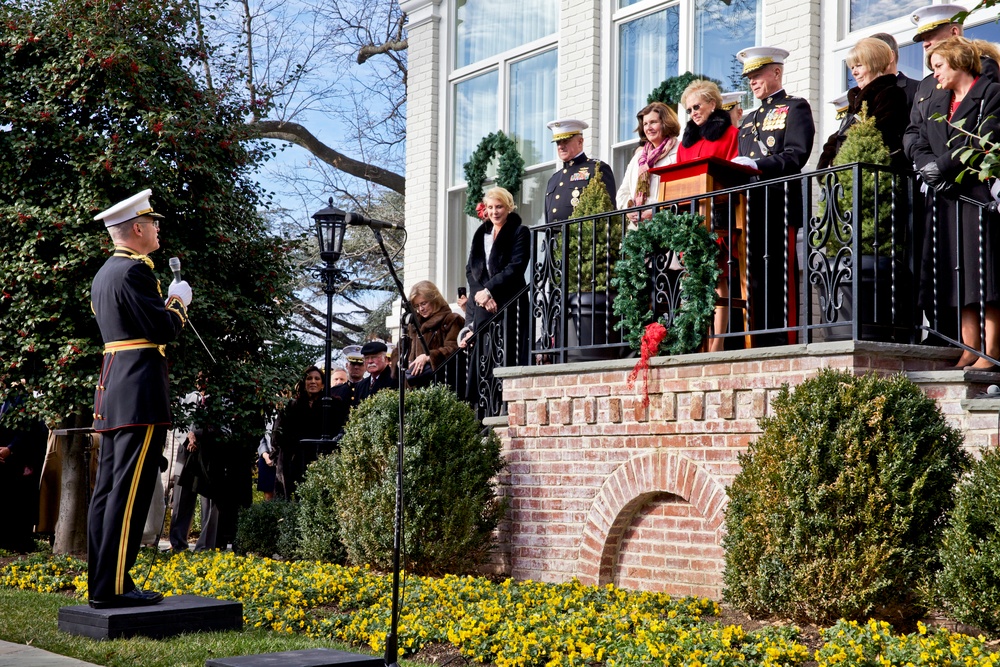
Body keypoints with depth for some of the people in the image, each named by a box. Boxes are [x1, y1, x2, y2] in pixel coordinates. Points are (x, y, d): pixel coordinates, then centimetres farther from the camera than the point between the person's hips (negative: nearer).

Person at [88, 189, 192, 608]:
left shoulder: (104, 274, 19)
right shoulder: (135, 271, -12)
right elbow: (165, 330, -15)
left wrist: (165, 305, 18)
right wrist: (178, 303, 3)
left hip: (111, 390, 10)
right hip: (141, 392, -10)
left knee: (107, 489, 9)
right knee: (130, 490, -8)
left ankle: (100, 584, 13)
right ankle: (114, 587, -8)